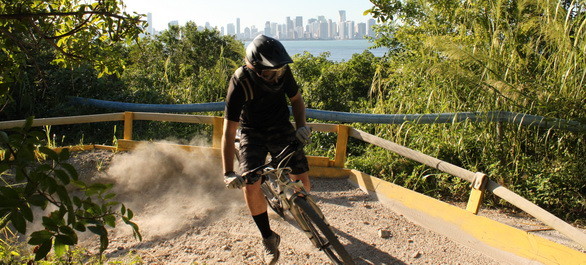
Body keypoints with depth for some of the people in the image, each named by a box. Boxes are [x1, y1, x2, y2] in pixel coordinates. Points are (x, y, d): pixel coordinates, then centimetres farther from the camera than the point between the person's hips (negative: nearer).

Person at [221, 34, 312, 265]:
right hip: (252, 133, -2)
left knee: (302, 181, -5)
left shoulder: (282, 71, -19)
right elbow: (229, 132, -28)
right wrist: (228, 174, -34)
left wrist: (301, 125, -17)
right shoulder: (240, 82, -29)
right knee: (251, 187, -17)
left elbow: (296, 99, 1)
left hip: (281, 128, 2)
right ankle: (268, 237, 6)